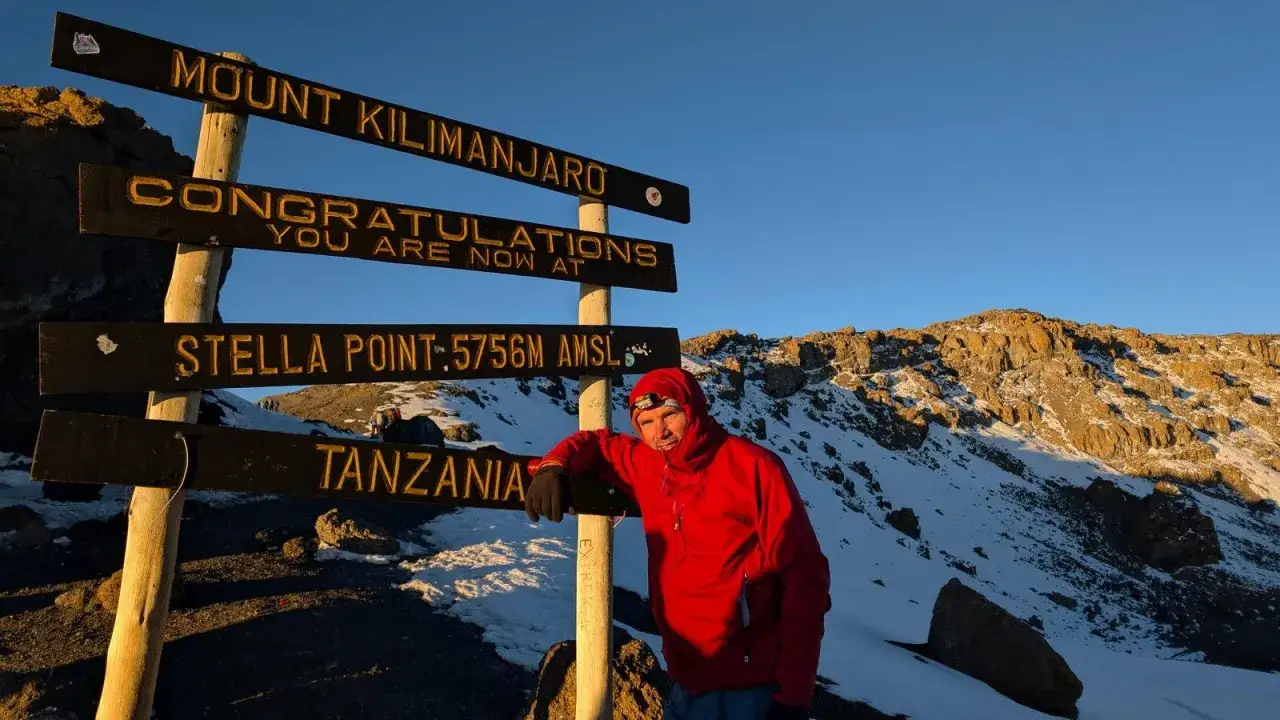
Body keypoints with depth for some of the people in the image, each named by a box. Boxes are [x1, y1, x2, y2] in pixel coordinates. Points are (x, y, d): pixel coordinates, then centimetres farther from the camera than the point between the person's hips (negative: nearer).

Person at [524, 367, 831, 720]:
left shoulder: (753, 467, -13)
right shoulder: (647, 464, 2)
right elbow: (594, 443, 20)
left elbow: (804, 576, -14)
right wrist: (554, 465, -3)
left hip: (751, 689, -5)